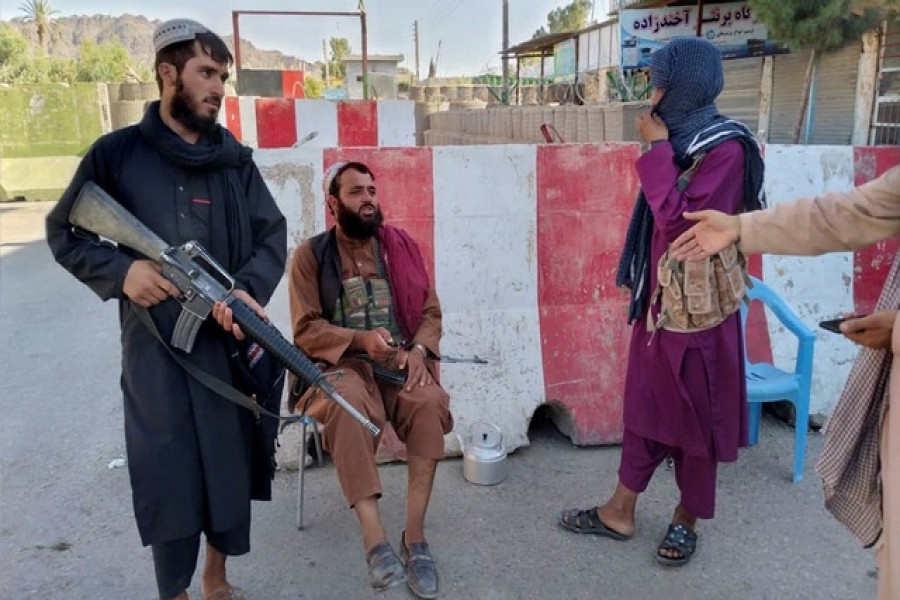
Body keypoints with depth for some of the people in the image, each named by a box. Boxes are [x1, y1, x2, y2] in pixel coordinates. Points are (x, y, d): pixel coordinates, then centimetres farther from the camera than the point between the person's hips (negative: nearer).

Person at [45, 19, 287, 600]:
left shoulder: (235, 159, 6)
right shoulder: (117, 153, 0)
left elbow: (273, 235, 3)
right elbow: (64, 233, 6)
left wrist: (249, 290, -17)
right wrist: (120, 269, -13)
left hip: (228, 336, 3)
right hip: (154, 342, -2)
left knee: (230, 458, 11)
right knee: (166, 468, 3)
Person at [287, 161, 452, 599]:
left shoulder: (401, 246, 10)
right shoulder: (310, 255, 2)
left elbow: (430, 312, 10)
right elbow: (306, 330, -4)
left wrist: (419, 350, -11)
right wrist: (360, 339, -21)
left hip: (401, 362, 2)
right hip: (341, 363, -2)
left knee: (431, 401, -30)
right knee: (348, 403, -37)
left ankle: (415, 537, -23)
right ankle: (375, 539, -35)